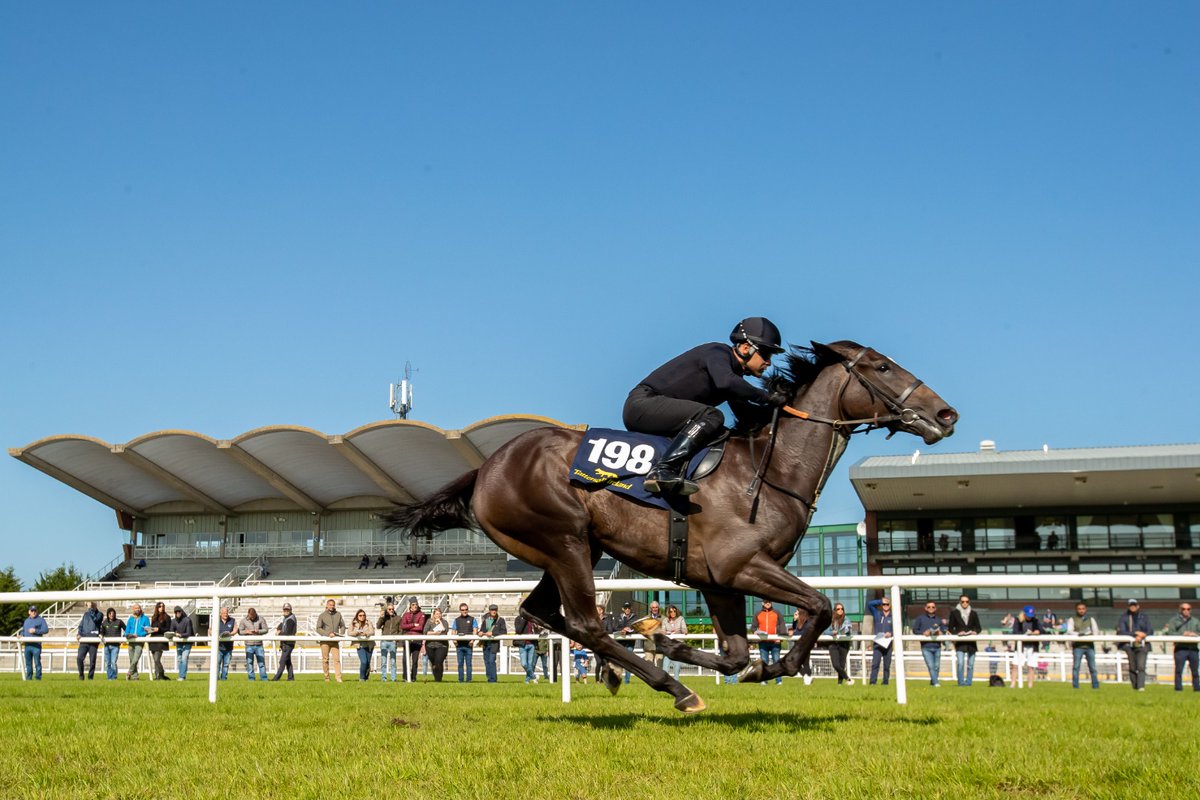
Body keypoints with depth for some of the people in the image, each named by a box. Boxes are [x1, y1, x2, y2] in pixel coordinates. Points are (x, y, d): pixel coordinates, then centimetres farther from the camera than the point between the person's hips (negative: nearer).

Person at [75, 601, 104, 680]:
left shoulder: (99, 614, 5)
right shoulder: (86, 614, 18)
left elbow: (95, 619, -17)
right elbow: (81, 625, 18)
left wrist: (90, 609, -18)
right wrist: (79, 633, 1)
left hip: (94, 640, -3)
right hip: (84, 639, 3)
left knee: (92, 661, -1)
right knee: (79, 658, -11)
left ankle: (90, 677, 9)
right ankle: (81, 675, 5)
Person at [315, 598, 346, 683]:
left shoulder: (338, 614, 11)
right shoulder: (322, 615, 3)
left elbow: (342, 626, 17)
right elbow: (318, 629, -2)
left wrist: (341, 634, -2)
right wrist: (328, 634, -13)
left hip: (335, 640, 1)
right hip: (325, 640, -1)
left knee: (337, 659, -8)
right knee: (325, 660, 1)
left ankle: (339, 678, -13)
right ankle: (326, 677, 8)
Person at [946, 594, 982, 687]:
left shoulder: (973, 613, 11)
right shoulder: (954, 613, 5)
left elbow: (979, 627, 13)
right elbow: (950, 628, 5)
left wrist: (975, 632, -9)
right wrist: (957, 633, -14)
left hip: (971, 643, 3)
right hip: (960, 642, -3)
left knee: (970, 664, 3)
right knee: (960, 663, -16)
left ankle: (968, 682, 10)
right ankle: (961, 682, -12)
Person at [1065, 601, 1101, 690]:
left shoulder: (1091, 619, 18)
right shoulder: (1072, 619, 10)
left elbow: (1096, 631, 10)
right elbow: (1069, 631, -4)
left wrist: (1093, 634, -14)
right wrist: (1078, 634, -24)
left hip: (1089, 645, 2)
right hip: (1077, 646, -2)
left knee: (1092, 667, 1)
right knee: (1076, 666, -6)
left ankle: (1096, 685, 6)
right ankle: (1075, 686, -2)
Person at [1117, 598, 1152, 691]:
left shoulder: (1144, 617, 13)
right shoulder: (1123, 617, 7)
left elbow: (1150, 631, 5)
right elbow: (1121, 632, -6)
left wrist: (1141, 636, -14)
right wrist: (1135, 633, -15)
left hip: (1142, 645, 0)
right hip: (1129, 645, 0)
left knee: (1141, 666, -15)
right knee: (1132, 668, 3)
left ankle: (1141, 686, -24)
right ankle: (1134, 687, 11)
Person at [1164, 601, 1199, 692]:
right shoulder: (1174, 621, 10)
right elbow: (1169, 633, -4)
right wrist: (1183, 634, -14)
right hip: (1180, 648, -3)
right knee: (1178, 670, -8)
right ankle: (1178, 689, -8)